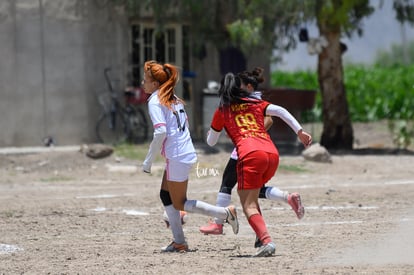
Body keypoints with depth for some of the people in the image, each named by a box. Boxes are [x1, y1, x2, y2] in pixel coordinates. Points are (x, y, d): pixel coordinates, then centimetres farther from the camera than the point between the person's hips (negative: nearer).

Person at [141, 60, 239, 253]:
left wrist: (148, 161, -17)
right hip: (186, 152, 9)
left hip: (177, 157, -9)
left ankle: (226, 213, -3)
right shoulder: (173, 98, 14)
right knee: (166, 195, 16)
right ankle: (179, 242, 13)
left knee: (179, 204, 1)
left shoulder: (155, 102, -13)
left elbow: (161, 132, -24)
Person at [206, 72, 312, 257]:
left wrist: (210, 133, 51)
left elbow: (211, 142, 28)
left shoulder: (222, 111, 17)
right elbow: (280, 111, 10)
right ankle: (261, 237, 11)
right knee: (249, 196, 24)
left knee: (249, 205, -7)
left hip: (250, 154, -5)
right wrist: (300, 132, 5)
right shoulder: (256, 104, 25)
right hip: (272, 153, 5)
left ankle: (267, 241, -30)